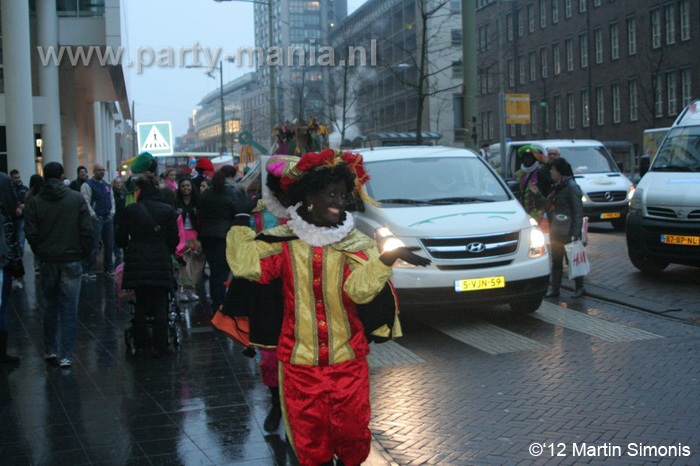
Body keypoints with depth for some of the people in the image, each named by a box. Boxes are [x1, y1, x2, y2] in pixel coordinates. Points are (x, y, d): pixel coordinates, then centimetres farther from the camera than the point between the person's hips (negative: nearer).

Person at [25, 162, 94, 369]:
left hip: (48, 261, 1)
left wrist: (41, 254, 11)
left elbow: (31, 234, -3)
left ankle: (50, 349, 24)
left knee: (50, 307, 17)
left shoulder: (35, 202, -2)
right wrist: (83, 253, 5)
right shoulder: (77, 199, -4)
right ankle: (66, 355, 2)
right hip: (72, 260, -1)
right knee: (69, 309, 2)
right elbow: (87, 230, -7)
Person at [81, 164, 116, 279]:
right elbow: (86, 202, -12)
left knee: (109, 244, 11)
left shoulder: (107, 186, 18)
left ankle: (109, 268, 21)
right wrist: (94, 216, -14)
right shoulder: (87, 185, -5)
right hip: (96, 219, -7)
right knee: (93, 246, -8)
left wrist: (112, 214, 8)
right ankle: (90, 271, -5)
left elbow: (112, 200, 21)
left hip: (108, 219, 7)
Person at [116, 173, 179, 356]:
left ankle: (140, 344, 17)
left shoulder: (130, 210, -2)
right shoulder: (167, 210, -4)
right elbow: (174, 239, -1)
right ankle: (160, 345, 3)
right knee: (160, 305, 4)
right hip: (160, 262, -1)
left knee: (140, 304, 12)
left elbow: (120, 237, 2)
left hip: (137, 262, 1)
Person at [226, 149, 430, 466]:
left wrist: (390, 257, -35)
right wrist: (242, 224, -8)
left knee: (352, 433, 6)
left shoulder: (355, 243, 0)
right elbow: (246, 265, -16)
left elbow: (359, 287, -19)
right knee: (310, 439, 7)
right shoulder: (283, 242, 0)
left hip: (347, 360, 0)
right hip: (299, 362, 0)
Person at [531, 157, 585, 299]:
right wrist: (537, 194, 7)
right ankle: (554, 288, 16)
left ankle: (579, 288, 11)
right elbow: (547, 206, 19)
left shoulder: (571, 187, -12)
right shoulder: (556, 187, 15)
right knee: (556, 260, 11)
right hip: (556, 232, 9)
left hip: (568, 233, -9)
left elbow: (578, 211, -16)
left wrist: (575, 233, -20)